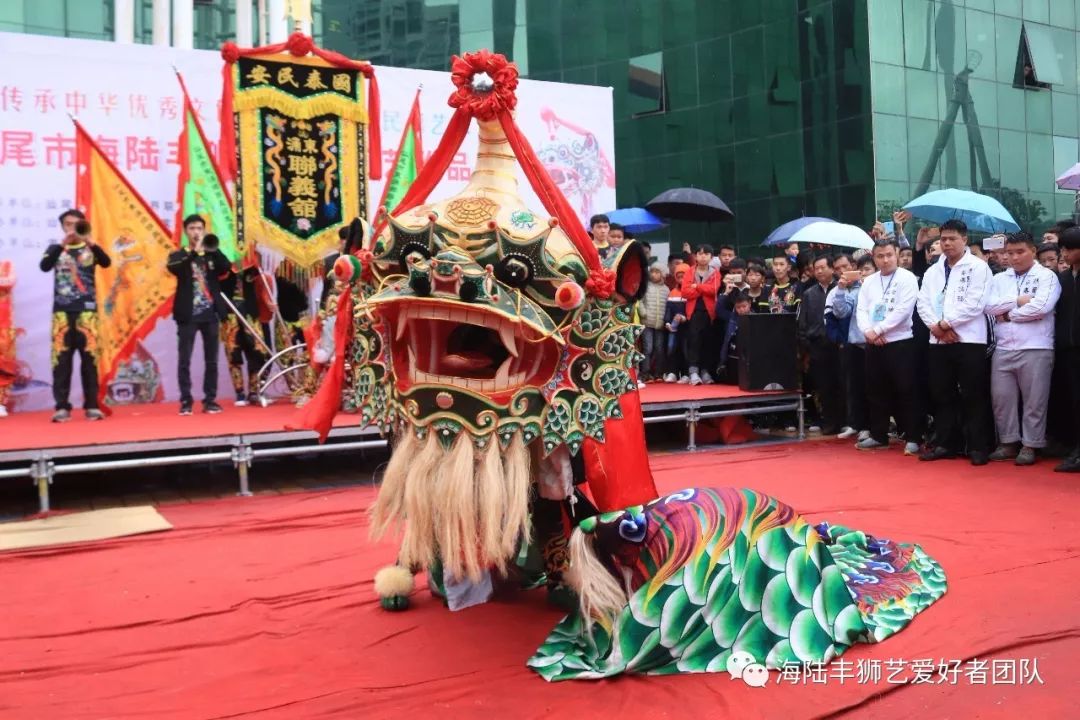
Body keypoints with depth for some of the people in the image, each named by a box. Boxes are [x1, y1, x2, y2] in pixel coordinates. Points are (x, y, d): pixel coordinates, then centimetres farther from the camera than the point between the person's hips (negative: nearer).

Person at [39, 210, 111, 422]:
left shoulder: (90, 249, 9)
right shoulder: (55, 249, 11)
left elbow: (106, 262, -12)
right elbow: (44, 266, -10)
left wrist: (90, 241, -26)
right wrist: (63, 244, -21)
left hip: (87, 310, 0)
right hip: (62, 311, 1)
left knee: (89, 357, -2)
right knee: (61, 358, -3)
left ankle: (92, 405, 2)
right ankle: (62, 407, 0)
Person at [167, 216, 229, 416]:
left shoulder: (212, 254, 12)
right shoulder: (178, 255, 6)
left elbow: (226, 268, -6)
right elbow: (173, 268, -16)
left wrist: (213, 249, -17)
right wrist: (194, 251, -22)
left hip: (210, 313, 2)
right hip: (188, 314, -2)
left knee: (211, 360, 4)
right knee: (184, 359, -3)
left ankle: (210, 400, 9)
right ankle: (186, 400, 3)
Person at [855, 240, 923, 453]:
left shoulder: (907, 278, -5)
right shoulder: (868, 281, 13)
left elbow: (903, 310, -14)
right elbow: (861, 310, 7)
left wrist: (877, 330, -14)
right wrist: (868, 332, -12)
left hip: (900, 343, -6)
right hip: (873, 345, 6)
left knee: (905, 392, -4)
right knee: (876, 391, 10)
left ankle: (913, 438, 3)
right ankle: (878, 436, 20)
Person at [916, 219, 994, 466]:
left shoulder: (978, 267, -1)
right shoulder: (933, 271, 16)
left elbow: (975, 303, -12)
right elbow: (923, 303, 8)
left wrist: (946, 323, -11)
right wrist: (936, 326, -9)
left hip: (969, 340, -5)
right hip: (938, 341, 5)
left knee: (973, 396, -2)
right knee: (942, 395, 8)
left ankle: (978, 447, 4)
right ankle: (944, 443, 16)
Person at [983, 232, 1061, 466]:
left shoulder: (1047, 276, 0)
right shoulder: (999, 279, 14)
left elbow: (1041, 307, -14)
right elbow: (989, 307, 2)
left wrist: (1008, 314, -4)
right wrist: (1017, 300, -10)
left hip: (1036, 348, -4)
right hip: (1003, 348, 4)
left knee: (1034, 400, 2)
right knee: (1001, 397, 6)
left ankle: (1029, 445, 11)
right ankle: (1008, 442, 18)